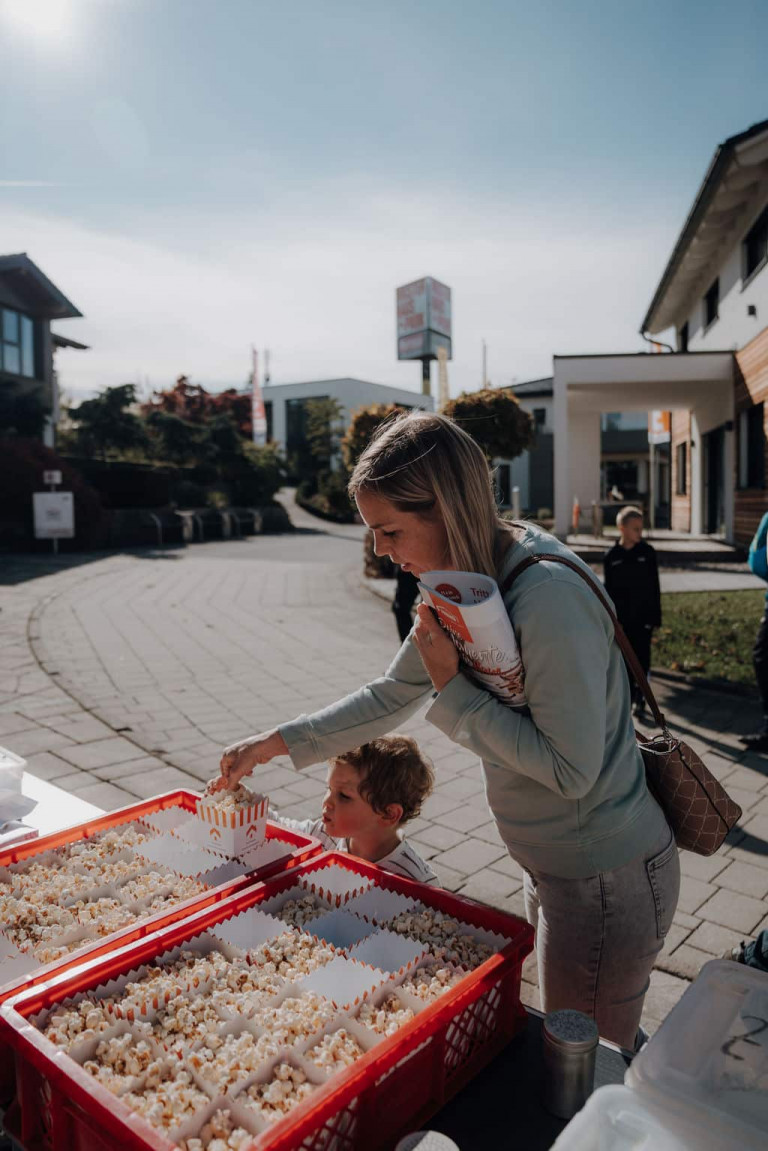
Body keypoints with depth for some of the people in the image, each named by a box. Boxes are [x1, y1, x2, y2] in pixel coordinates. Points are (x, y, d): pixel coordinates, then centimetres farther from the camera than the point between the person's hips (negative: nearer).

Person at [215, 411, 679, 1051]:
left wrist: (453, 688, -24)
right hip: (555, 866, 9)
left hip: (606, 880, -9)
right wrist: (274, 744, 7)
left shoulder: (547, 596, -30)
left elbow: (571, 769, -27)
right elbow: (389, 698, 8)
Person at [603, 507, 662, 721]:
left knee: (642, 659, 5)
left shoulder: (647, 552, -1)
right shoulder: (611, 556, -2)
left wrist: (656, 615, -2)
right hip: (621, 618, 0)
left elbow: (654, 587, 1)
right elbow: (608, 590, 3)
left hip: (643, 617, 0)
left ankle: (640, 699, 17)